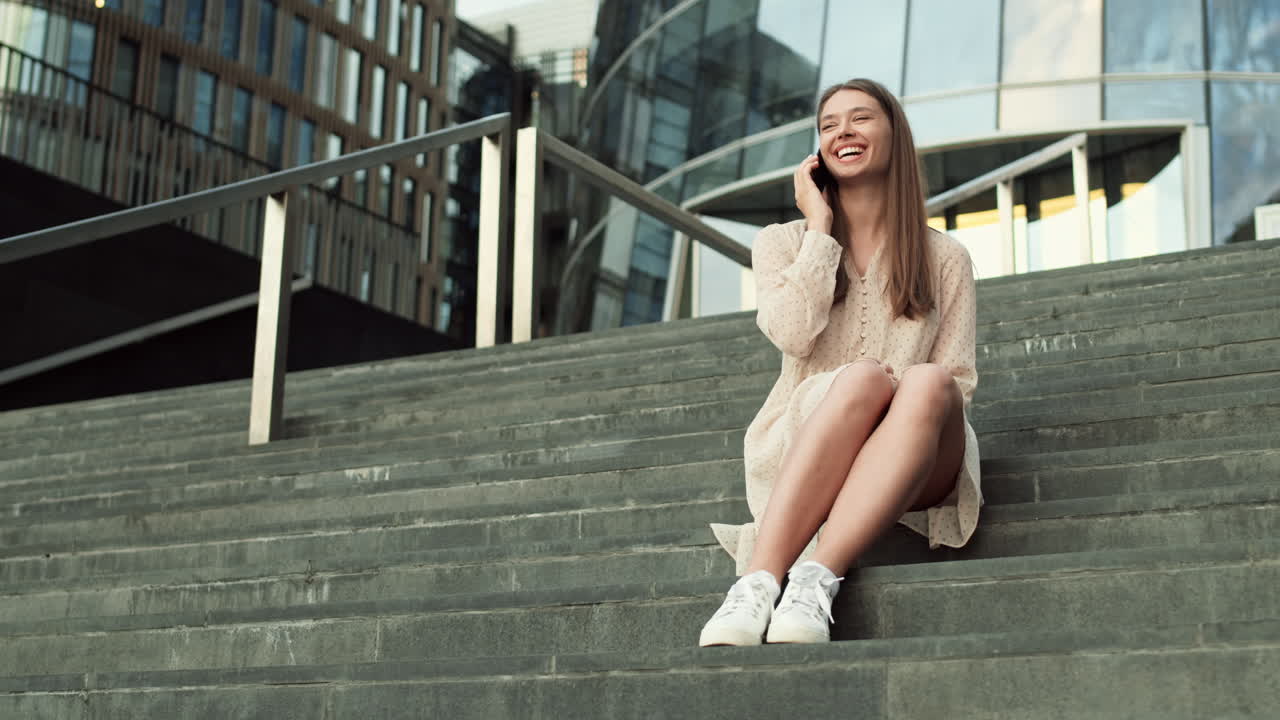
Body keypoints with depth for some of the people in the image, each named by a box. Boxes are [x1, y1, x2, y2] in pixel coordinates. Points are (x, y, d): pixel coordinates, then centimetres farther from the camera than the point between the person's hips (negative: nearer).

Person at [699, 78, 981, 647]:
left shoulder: (945, 259, 15)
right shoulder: (783, 242, 14)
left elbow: (958, 377, 6)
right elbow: (792, 333, -6)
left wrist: (922, 396, -16)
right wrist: (821, 228, 0)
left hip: (911, 467, 1)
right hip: (799, 448, -1)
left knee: (926, 382, -34)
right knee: (864, 377, -35)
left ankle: (816, 579, -46)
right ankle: (758, 582, -48)